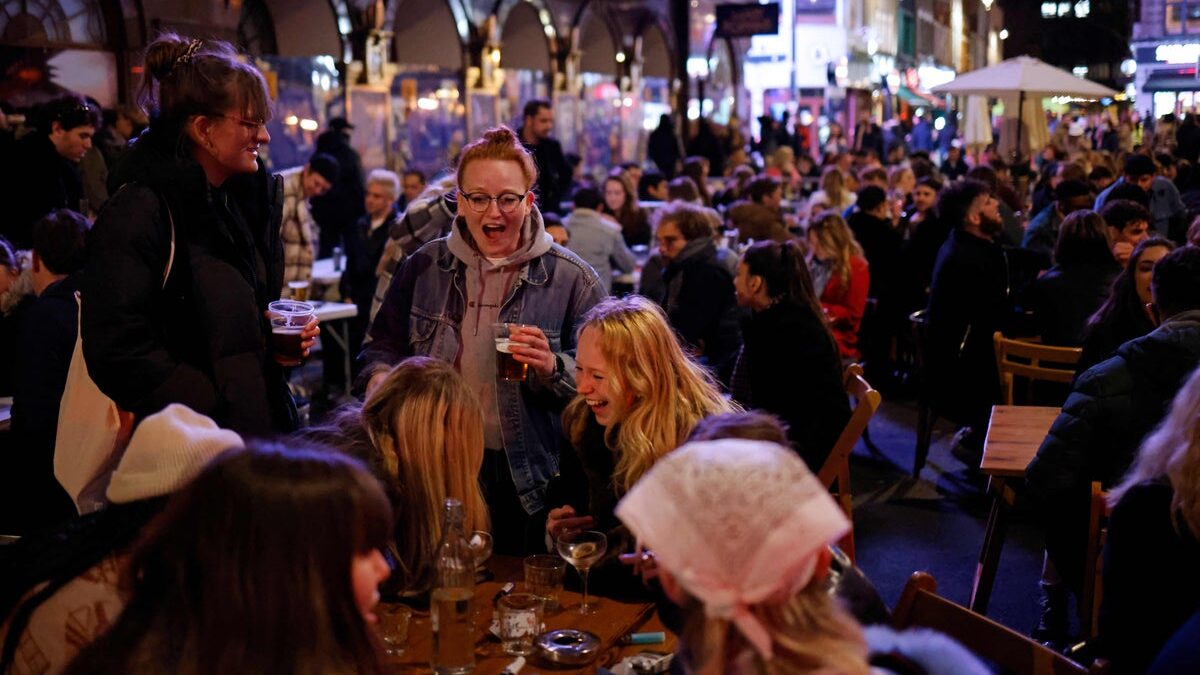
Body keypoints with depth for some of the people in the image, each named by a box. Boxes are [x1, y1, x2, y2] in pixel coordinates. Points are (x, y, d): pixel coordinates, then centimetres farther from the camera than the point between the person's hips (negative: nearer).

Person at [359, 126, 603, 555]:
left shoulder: (571, 279, -4)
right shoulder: (422, 268, 6)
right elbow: (385, 345, 16)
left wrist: (553, 369, -22)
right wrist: (379, 376, -5)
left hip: (529, 478, -2)